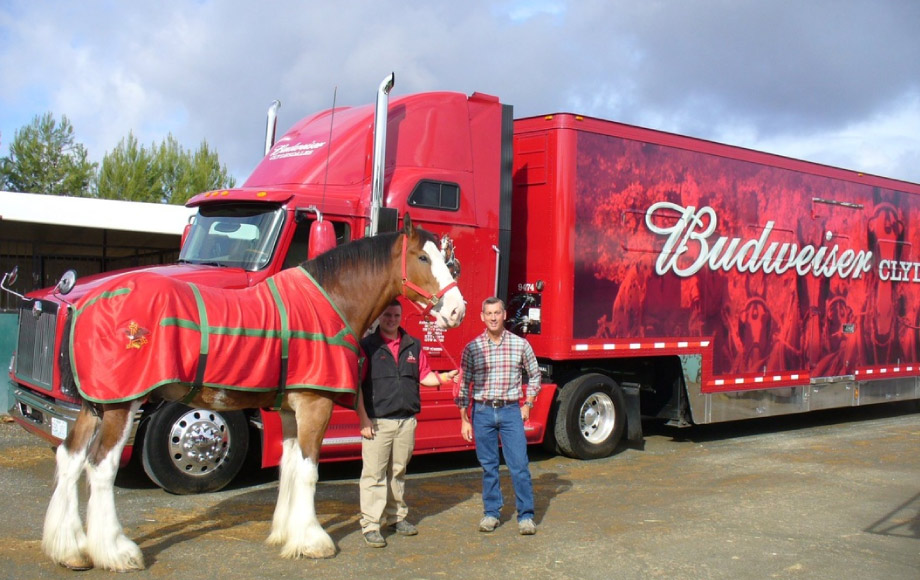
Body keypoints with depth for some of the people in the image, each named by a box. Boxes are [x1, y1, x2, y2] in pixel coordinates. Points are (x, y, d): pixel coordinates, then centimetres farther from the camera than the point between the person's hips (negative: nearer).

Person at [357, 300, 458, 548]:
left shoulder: (413, 346, 11)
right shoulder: (367, 346, -3)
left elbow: (425, 376, 16)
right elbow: (357, 385, -6)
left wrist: (444, 377, -4)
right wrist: (363, 418, -12)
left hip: (407, 420, 4)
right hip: (378, 422, -4)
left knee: (398, 471, 15)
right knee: (374, 474, -3)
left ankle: (396, 516, 28)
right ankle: (371, 525, 2)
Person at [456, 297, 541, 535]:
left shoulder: (520, 345, 1)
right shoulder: (472, 348, 1)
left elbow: (534, 376, 13)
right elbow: (464, 385, 5)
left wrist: (527, 404, 3)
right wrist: (464, 420, 3)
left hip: (511, 411, -1)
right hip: (482, 411, 1)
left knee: (519, 465, -3)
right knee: (488, 466, 9)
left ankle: (526, 515, 6)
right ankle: (491, 513, 20)